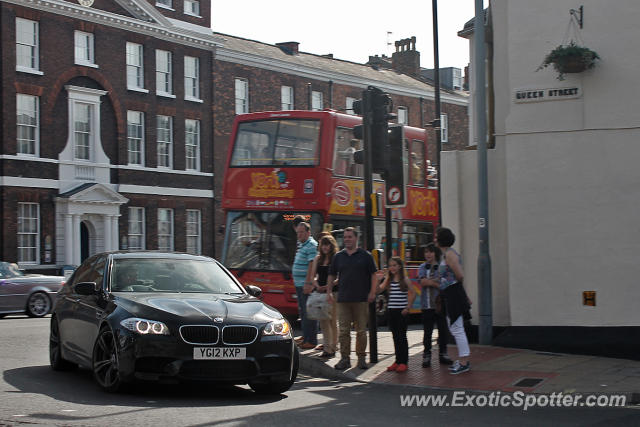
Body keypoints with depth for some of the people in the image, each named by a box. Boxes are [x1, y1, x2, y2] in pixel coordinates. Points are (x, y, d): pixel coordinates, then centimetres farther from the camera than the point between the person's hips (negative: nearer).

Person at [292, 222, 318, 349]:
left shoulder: (312, 245, -13)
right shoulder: (302, 245, 18)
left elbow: (312, 265, -21)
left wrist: (308, 283, -26)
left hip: (306, 285, -10)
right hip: (299, 285, 10)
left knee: (308, 313, -7)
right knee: (303, 312, 14)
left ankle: (311, 340, -5)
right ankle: (305, 337, 22)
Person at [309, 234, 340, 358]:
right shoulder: (318, 258, 13)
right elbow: (313, 275, 15)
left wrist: (327, 286, -16)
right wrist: (316, 285, -3)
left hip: (332, 292, -5)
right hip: (319, 292, 5)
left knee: (332, 320, -3)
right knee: (323, 320, 4)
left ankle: (332, 347, 4)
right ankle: (327, 346, 9)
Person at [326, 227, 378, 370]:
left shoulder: (365, 255, 4)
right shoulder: (338, 256, 11)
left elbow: (373, 274, 3)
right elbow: (331, 275, 17)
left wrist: (372, 292, -6)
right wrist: (329, 291, 6)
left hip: (361, 299, -2)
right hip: (343, 299, 2)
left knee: (361, 330, 3)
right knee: (343, 330, 0)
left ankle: (361, 358, 12)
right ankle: (345, 358, 5)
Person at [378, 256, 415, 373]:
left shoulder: (405, 279, -4)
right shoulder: (388, 280, 8)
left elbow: (412, 294, -2)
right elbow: (380, 289, -3)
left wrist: (408, 307, -7)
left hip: (401, 311, -5)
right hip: (391, 311, 5)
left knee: (402, 336, -2)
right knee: (395, 336, 9)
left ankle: (404, 362, 2)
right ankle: (398, 361, 15)